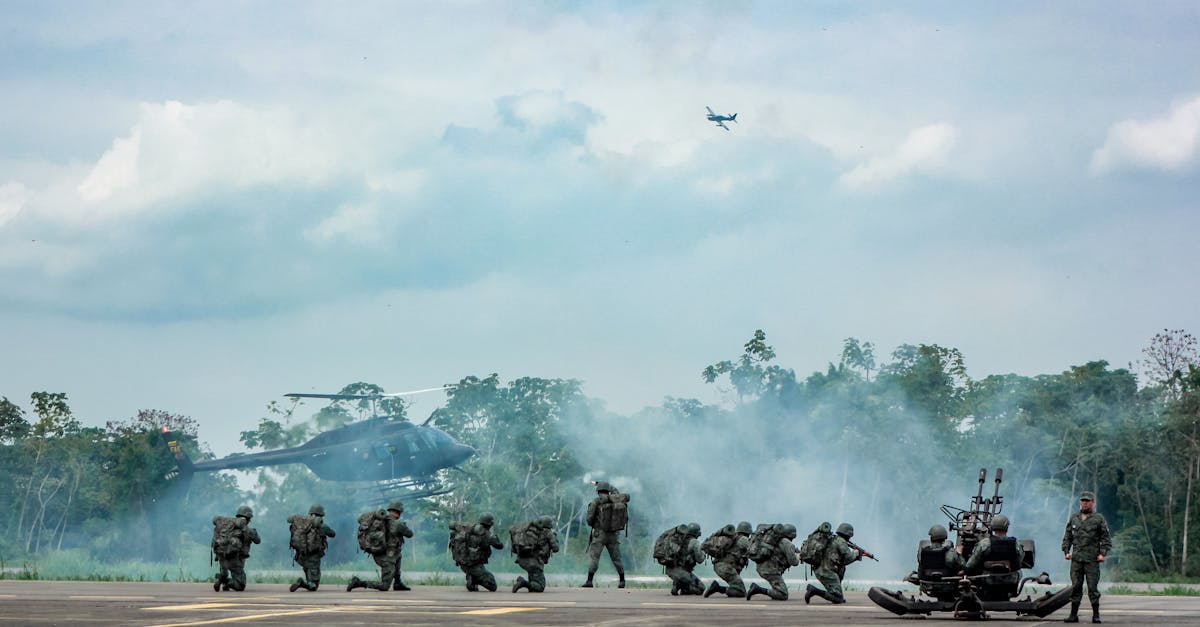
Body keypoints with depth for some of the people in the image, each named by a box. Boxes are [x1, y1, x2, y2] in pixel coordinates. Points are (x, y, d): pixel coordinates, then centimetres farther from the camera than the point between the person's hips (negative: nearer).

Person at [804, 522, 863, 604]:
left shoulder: (832, 539, 21)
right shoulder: (841, 542, -7)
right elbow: (848, 558, -9)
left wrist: (858, 556, 25)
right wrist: (855, 554, 13)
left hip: (819, 570, 9)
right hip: (827, 573, -9)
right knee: (838, 599, -9)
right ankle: (814, 591, -20)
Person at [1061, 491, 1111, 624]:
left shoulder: (1099, 518, 3)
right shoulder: (1074, 518, 14)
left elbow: (1106, 538, 2)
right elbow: (1067, 536, 18)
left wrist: (1102, 553, -9)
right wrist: (1066, 551, 6)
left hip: (1092, 559, -3)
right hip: (1076, 558, 3)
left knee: (1093, 587, -3)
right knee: (1075, 587, 3)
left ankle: (1096, 615, 2)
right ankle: (1074, 614, 7)